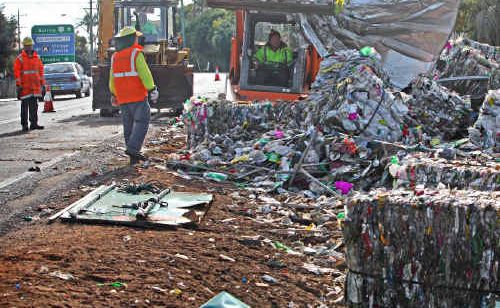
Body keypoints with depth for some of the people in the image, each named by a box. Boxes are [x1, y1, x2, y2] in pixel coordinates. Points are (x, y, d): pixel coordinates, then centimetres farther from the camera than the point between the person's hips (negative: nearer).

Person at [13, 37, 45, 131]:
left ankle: (34, 123, 11)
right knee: (24, 106, 0)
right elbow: (16, 72, -6)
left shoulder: (37, 58, 12)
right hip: (24, 87, -4)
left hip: (35, 87, 4)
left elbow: (41, 71, 16)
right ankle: (24, 125, 4)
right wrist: (18, 85, -12)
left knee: (34, 106, 6)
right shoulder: (20, 58, -1)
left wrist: (42, 83, 12)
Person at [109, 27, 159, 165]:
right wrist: (152, 90, -14)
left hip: (122, 98, 7)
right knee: (142, 122, -5)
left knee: (128, 125, 10)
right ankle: (133, 148, -19)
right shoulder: (136, 54, -9)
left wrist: (114, 95, 27)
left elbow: (112, 79, 18)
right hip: (137, 96, -7)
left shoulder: (115, 57, 11)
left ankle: (133, 156, 12)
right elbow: (145, 74, -16)